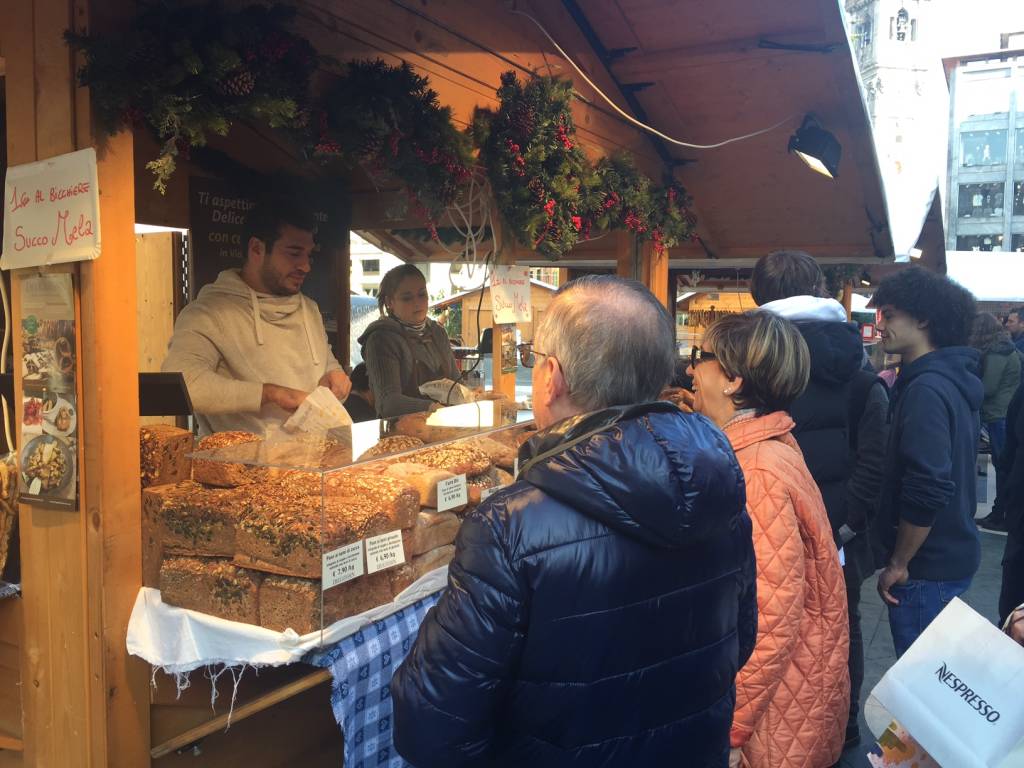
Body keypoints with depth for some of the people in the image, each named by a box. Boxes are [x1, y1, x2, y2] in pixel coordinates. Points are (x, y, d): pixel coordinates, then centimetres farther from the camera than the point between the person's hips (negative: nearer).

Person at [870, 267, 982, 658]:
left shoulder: (926, 390, -22)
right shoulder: (955, 380, 8)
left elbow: (928, 489, -28)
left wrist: (898, 563, -18)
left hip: (928, 565, -10)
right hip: (955, 552, 10)